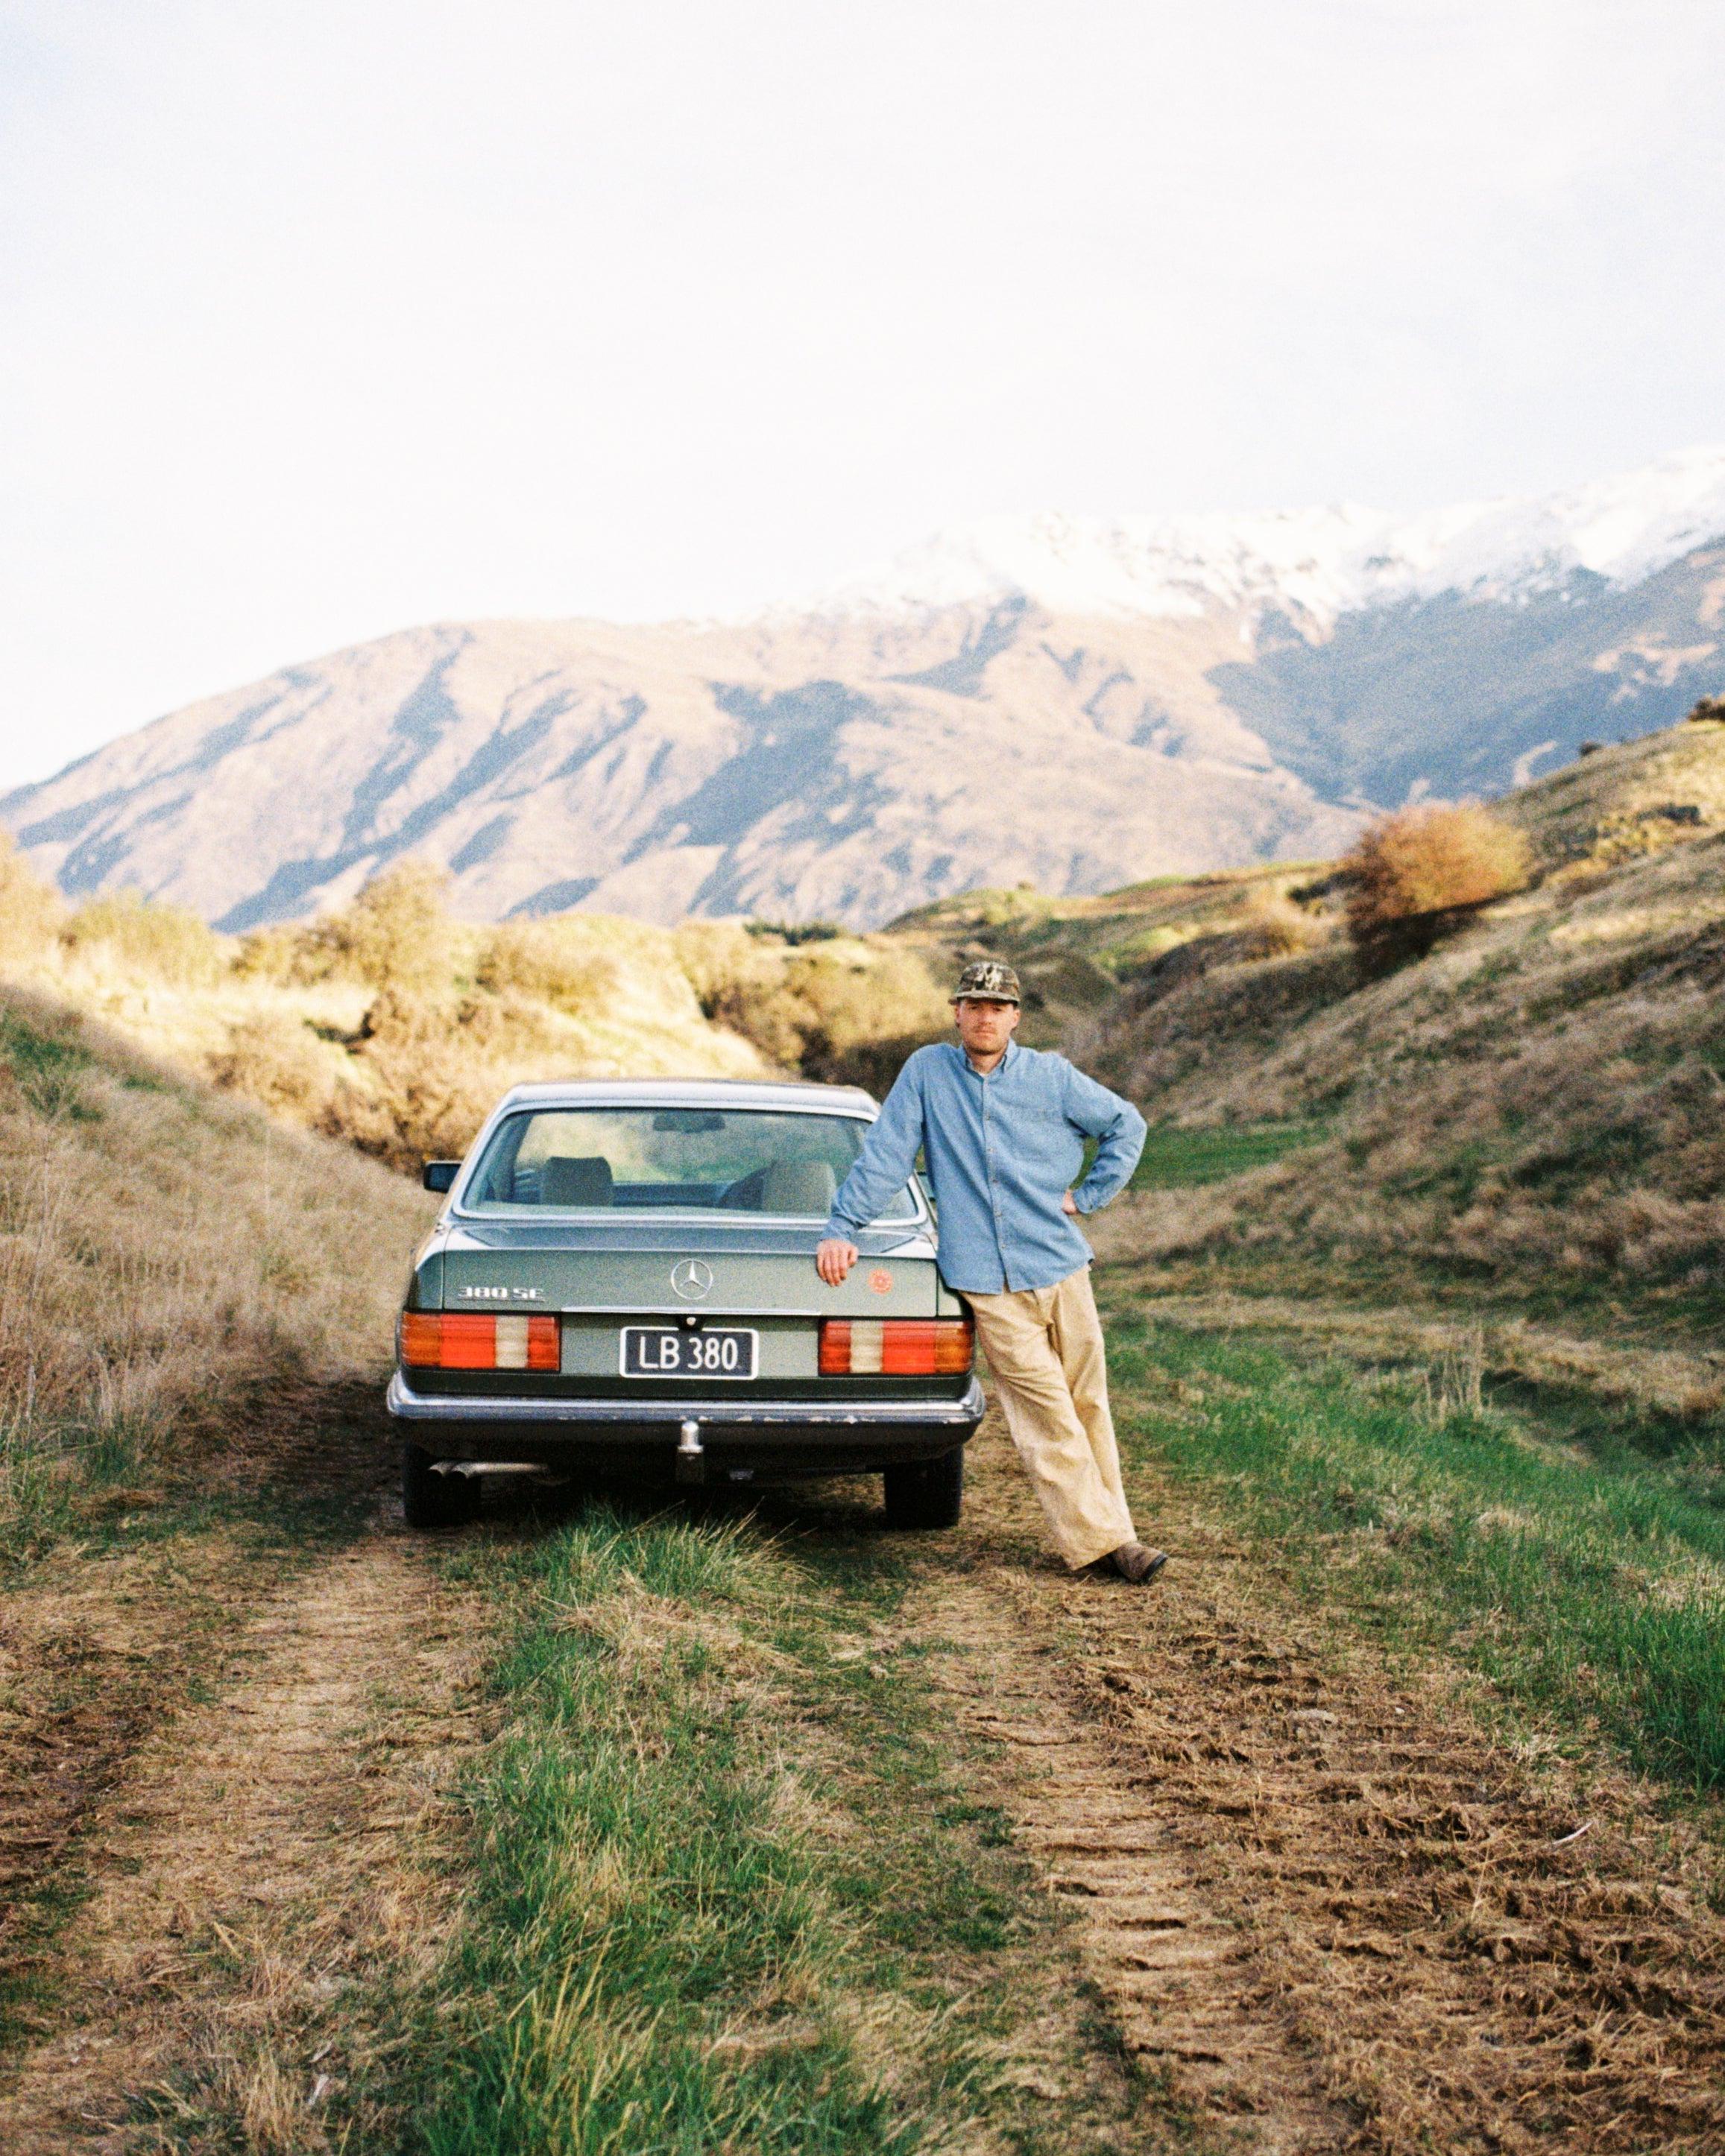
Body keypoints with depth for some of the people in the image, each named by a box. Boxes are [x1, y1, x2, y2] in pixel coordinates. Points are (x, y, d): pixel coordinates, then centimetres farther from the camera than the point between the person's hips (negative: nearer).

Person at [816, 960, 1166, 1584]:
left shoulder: (1052, 1076, 7)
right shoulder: (927, 1072, 4)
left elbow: (1126, 1124, 17)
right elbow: (883, 1156, 4)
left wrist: (1088, 1194, 9)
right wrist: (841, 1226, -1)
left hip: (1060, 1268, 2)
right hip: (988, 1283, -2)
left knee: (1087, 1407, 5)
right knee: (1047, 1415, -6)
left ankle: (1110, 1532, 15)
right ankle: (1097, 1538, -4)